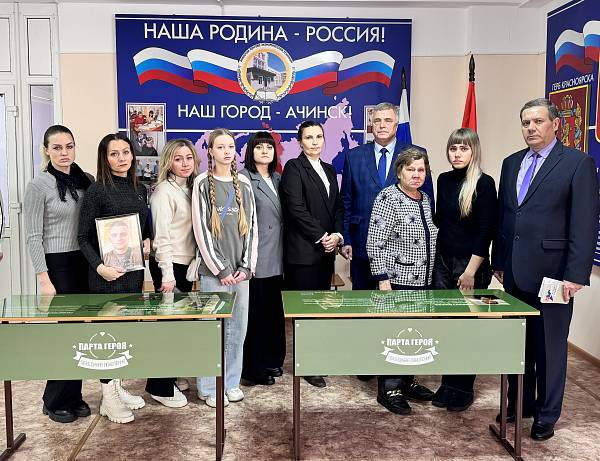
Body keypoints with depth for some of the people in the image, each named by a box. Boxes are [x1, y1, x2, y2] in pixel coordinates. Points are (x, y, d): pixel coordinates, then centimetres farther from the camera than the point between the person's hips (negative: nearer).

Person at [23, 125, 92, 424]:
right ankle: (55, 401, 17)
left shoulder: (86, 181, 7)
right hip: (57, 265, -4)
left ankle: (74, 396, 23)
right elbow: (33, 237, -9)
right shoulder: (39, 186, -7)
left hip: (85, 263, 5)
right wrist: (44, 279, -13)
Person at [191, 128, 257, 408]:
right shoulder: (203, 184, -3)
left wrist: (247, 266, -1)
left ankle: (231, 382, 23)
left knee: (237, 328, 9)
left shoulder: (244, 184, 9)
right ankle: (209, 388, 15)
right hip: (215, 270, -4)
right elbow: (201, 230, -7)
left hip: (241, 270, 4)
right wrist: (222, 270, -10)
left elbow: (252, 227, 9)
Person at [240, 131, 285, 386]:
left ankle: (272, 360, 28)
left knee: (274, 310, 14)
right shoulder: (244, 179, -8)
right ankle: (254, 369, 13)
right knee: (255, 312, 1)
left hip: (275, 258, 7)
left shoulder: (277, 178, 15)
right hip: (255, 259, -7)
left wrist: (283, 253, 14)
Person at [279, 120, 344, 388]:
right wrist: (321, 237, -12)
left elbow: (338, 207, 15)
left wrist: (336, 235, -1)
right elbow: (297, 209, -14)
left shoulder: (329, 170, 17)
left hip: (326, 250, 7)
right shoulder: (294, 168, -5)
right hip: (303, 251, -7)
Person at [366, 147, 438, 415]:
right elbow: (374, 243, -16)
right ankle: (388, 389, 13)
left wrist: (429, 276, 17)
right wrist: (383, 279, -19)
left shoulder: (425, 199, 12)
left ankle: (407, 381, 28)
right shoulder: (389, 198, -13)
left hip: (422, 281, 8)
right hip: (396, 282, -7)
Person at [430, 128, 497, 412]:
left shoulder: (484, 183, -9)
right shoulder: (444, 180, 8)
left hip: (470, 263, -5)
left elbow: (486, 230, -13)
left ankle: (464, 388, 19)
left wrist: (471, 270, -15)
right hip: (443, 260, 5)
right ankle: (448, 383, 22)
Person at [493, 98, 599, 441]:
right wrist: (499, 261, 13)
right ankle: (519, 405, 30)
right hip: (515, 272, 5)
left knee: (550, 347, 7)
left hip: (551, 272, -5)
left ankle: (547, 415, 22)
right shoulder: (512, 163, 12)